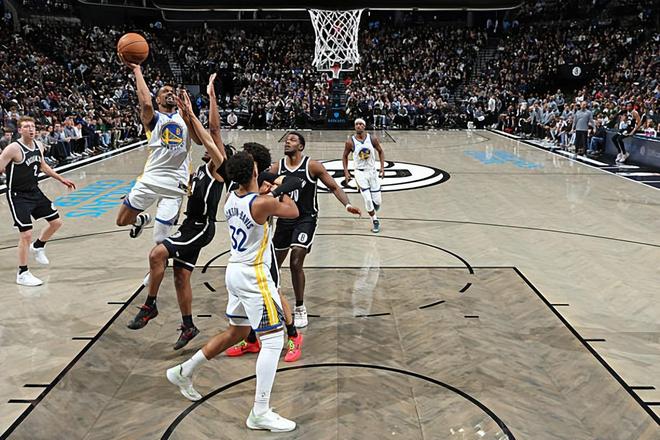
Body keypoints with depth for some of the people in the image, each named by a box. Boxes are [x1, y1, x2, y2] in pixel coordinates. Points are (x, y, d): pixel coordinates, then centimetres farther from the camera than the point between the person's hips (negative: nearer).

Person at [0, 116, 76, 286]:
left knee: (56, 222, 12)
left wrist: (62, 179, 22)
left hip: (35, 192, 8)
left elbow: (42, 165, 20)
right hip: (18, 196, -7)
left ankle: (37, 247, 40)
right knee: (26, 234, -9)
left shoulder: (39, 146, 3)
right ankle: (22, 274, 6)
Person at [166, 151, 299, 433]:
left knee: (236, 332, 24)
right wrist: (281, 191, 16)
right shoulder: (263, 203, -19)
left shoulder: (230, 198, 4)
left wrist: (267, 193, 18)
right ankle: (260, 413, -1)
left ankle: (184, 372, 37)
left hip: (235, 271, 9)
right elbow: (293, 212, -1)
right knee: (273, 341, -3)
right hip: (254, 276, -8)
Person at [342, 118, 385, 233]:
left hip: (372, 171, 2)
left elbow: (380, 151, 6)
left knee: (377, 201, 2)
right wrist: (346, 172, -5)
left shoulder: (372, 139, -7)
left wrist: (382, 167, -4)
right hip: (359, 172, -2)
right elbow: (345, 156, 3)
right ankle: (375, 221, 10)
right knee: (367, 199, -12)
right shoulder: (350, 142, -11)